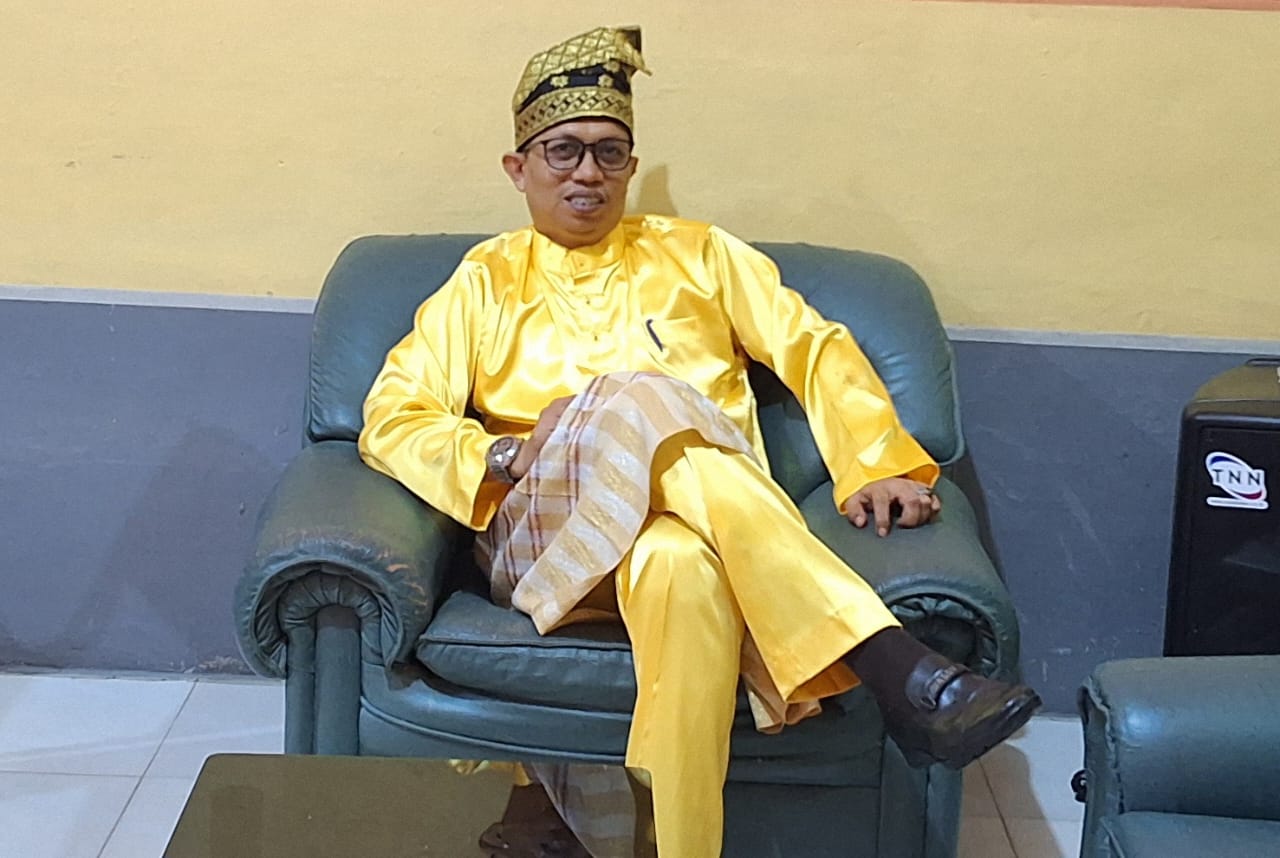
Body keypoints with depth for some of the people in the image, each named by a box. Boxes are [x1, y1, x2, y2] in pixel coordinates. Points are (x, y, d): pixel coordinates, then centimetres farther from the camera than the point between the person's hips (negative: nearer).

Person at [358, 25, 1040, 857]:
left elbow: (817, 350, 14)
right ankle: (898, 671, -44)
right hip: (549, 532, -1)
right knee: (641, 400, -36)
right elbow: (390, 420, 12)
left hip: (698, 530, 1)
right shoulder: (486, 280, 21)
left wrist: (878, 464, -4)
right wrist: (506, 455, -7)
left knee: (681, 566, -40)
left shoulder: (696, 253, 23)